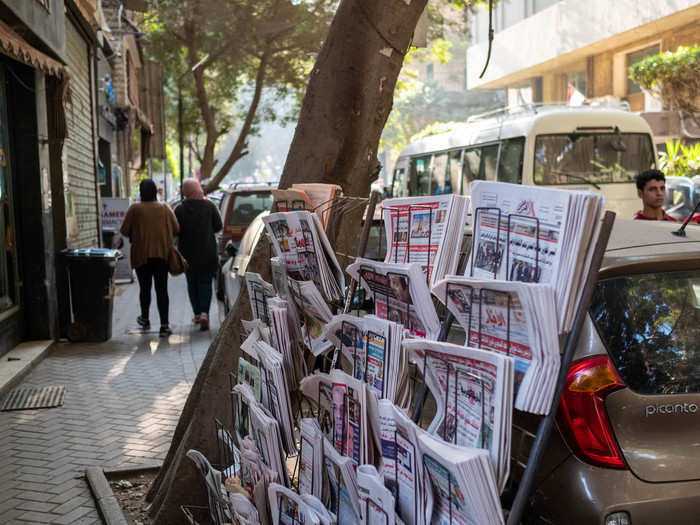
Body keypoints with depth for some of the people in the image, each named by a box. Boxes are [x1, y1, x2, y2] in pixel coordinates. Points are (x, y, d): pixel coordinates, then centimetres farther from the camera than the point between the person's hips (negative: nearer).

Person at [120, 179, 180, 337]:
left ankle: (145, 319, 31)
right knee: (162, 289, 1)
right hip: (162, 254, 1)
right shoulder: (165, 208, 0)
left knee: (145, 288, 14)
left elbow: (124, 231, -5)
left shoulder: (134, 208, -6)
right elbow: (176, 229, 1)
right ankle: (164, 325, -6)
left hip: (141, 254, -1)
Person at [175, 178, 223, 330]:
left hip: (188, 253, 0)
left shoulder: (180, 210, -9)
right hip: (208, 253, 0)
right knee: (205, 283, 6)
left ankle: (197, 314, 18)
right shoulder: (209, 206, -7)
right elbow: (218, 227, -1)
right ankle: (204, 313, -11)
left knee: (192, 284, 15)